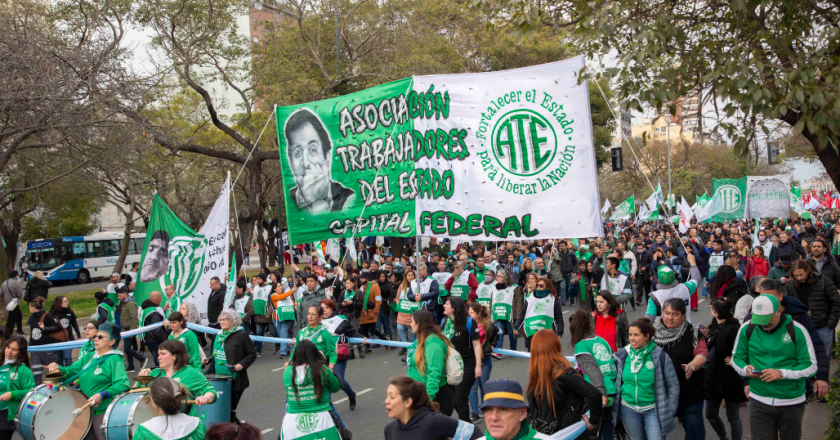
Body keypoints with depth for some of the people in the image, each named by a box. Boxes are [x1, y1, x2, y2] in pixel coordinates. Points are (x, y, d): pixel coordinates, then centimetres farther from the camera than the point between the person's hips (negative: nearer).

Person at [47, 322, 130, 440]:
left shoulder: (115, 360, -12)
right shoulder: (89, 356, 13)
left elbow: (122, 384, -23)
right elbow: (71, 371, 19)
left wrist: (102, 395, -33)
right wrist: (58, 369, -1)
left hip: (102, 412, -7)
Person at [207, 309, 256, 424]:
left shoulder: (241, 335, -6)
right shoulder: (219, 336, 15)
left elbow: (252, 354, -4)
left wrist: (242, 364, -18)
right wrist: (208, 360, 10)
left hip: (235, 381, -7)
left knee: (230, 410, -5)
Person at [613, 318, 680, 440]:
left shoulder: (660, 355, -10)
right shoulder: (622, 355, -2)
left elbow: (673, 385, -3)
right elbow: (617, 381, 11)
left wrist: (670, 412, -3)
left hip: (653, 409, -3)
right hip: (629, 409, 3)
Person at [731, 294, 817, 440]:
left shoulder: (797, 330, -9)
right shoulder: (747, 329, -3)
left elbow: (811, 366, -7)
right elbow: (736, 357, 7)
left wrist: (782, 373, -21)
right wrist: (745, 369, -16)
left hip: (791, 403, 0)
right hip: (759, 401, 1)